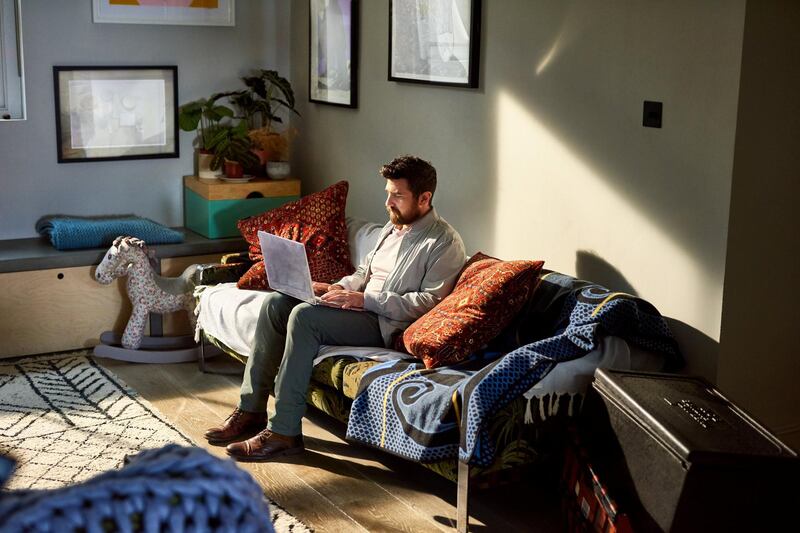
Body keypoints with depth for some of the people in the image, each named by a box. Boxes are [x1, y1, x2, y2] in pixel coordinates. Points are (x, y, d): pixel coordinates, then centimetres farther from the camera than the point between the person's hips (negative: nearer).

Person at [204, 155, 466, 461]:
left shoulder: (445, 243, -10)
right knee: (276, 303, -8)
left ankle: (284, 433, -26)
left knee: (305, 315, -29)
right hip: (360, 304, 9)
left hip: (386, 324, -9)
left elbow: (428, 302, -19)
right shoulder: (393, 227, 18)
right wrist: (337, 289, 4)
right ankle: (251, 410, -6)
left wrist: (364, 299, -21)